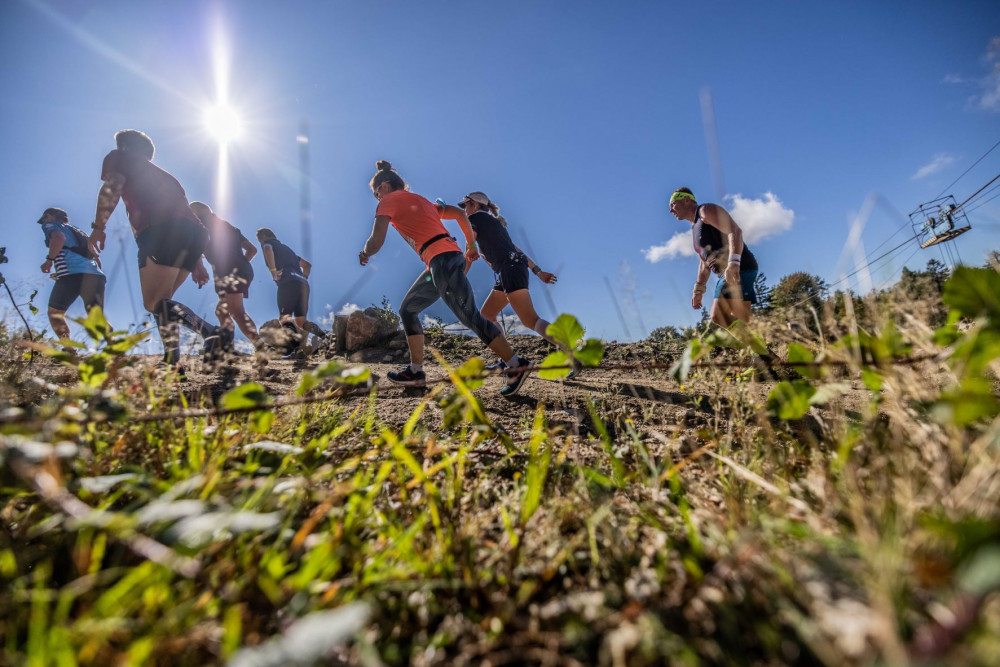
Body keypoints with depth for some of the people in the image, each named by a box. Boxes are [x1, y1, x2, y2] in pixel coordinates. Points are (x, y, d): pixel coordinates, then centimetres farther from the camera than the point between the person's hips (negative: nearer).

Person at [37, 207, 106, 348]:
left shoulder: (51, 225, 17)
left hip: (73, 273, -6)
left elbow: (59, 238, -7)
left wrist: (49, 260, -1)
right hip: (96, 275, 6)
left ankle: (68, 350, -11)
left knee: (55, 312, 8)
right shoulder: (77, 232, 36)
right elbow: (96, 256, 32)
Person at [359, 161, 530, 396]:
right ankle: (415, 370, 15)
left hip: (441, 260, -9)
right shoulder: (420, 200, 28)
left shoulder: (389, 200, 5)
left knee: (470, 317, -9)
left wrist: (365, 253, 17)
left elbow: (376, 242, -4)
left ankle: (516, 365, -6)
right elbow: (460, 213, 24)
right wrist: (471, 244, 26)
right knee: (407, 309, 15)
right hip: (444, 260, 9)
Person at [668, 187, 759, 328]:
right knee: (717, 318, 7)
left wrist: (733, 262, -32)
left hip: (739, 269, -10)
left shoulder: (706, 211, -4)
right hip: (726, 274, 10)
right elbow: (704, 262, 27)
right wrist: (698, 289, 20)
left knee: (738, 320, -18)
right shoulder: (695, 228, 25)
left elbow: (735, 231, -19)